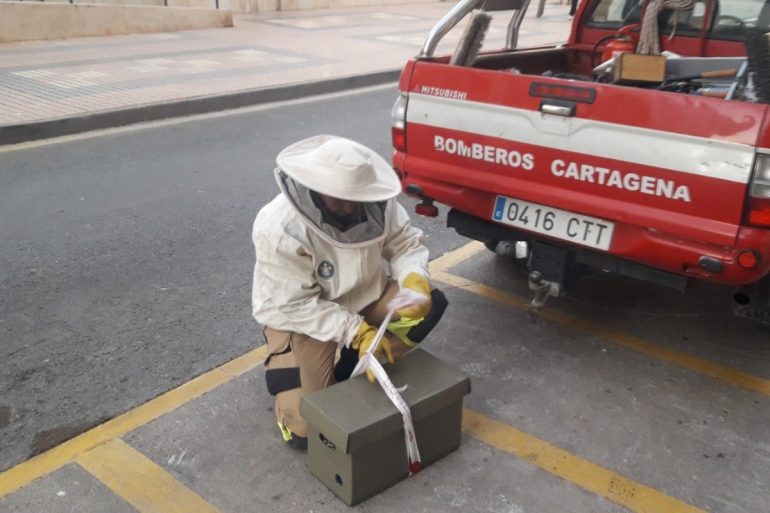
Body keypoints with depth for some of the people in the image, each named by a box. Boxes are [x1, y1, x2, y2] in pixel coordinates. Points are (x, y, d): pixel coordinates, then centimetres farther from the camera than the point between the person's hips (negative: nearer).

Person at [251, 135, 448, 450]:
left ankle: (352, 370, -3)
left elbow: (405, 243, -7)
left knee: (431, 303, -18)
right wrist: (357, 332, -32)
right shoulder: (278, 228, -31)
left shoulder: (374, 202, -18)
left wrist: (415, 279, -29)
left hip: (362, 299, 5)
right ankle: (281, 364, 17)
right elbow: (296, 306, -27)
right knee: (307, 428, -15)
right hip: (297, 317, -5)